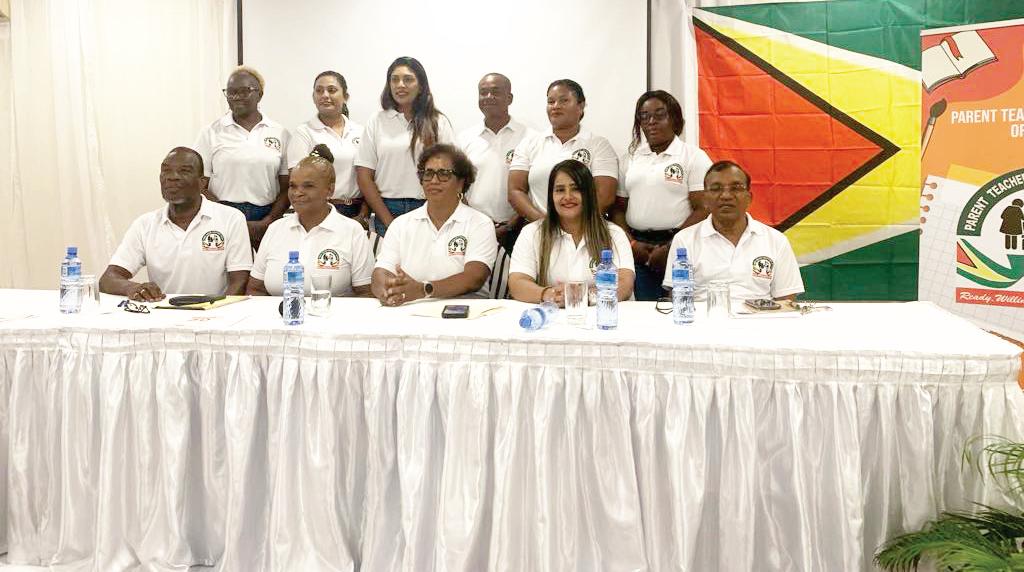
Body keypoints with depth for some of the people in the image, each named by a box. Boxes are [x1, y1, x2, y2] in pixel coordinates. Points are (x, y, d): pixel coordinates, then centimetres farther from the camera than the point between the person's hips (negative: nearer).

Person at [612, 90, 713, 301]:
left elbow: (703, 209, -6)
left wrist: (671, 249, -13)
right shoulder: (631, 158, 15)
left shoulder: (694, 156, 2)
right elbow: (619, 208, 14)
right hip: (638, 250, 4)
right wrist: (631, 243, -2)